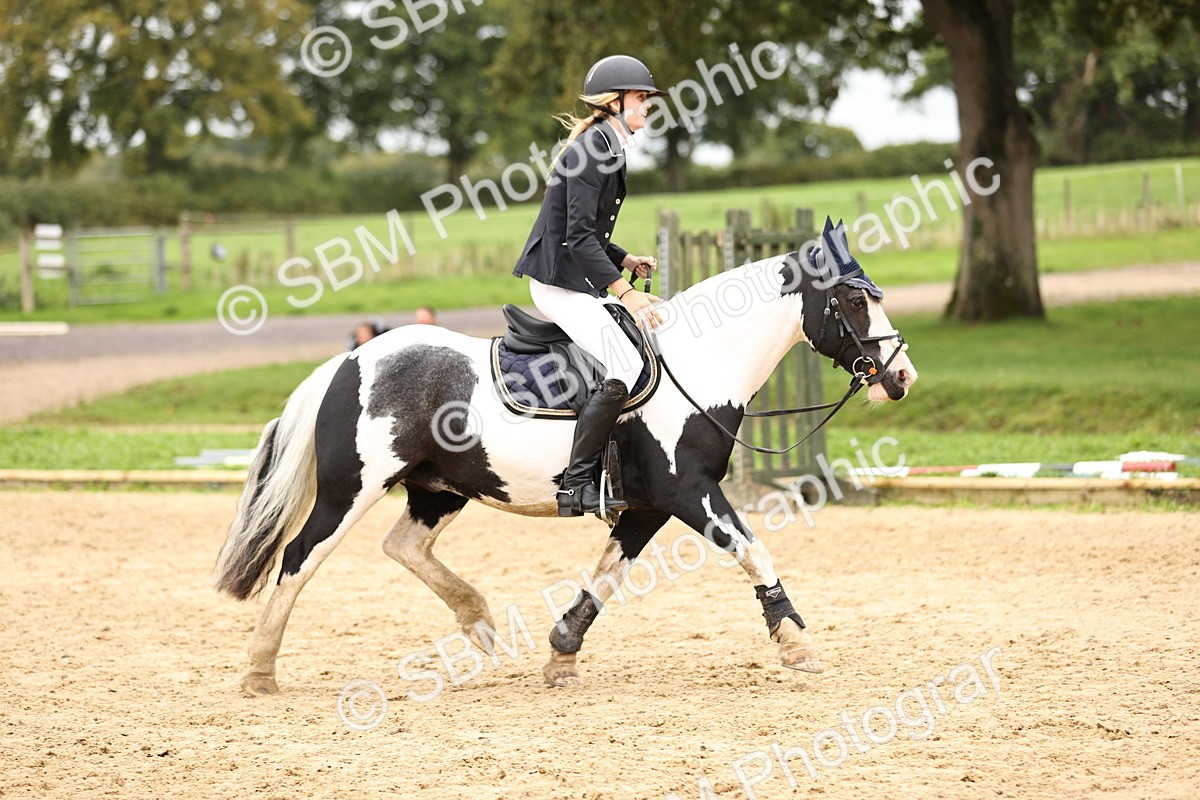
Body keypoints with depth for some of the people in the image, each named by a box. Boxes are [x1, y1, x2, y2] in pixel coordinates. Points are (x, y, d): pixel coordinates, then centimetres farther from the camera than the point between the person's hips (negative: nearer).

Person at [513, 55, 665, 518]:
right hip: (560, 283, -11)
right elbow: (578, 236, -23)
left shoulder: (606, 146, 16)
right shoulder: (592, 148, -16)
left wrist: (626, 261, 10)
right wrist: (624, 292, -26)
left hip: (579, 281, 11)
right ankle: (575, 485, -22)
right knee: (626, 366, -23)